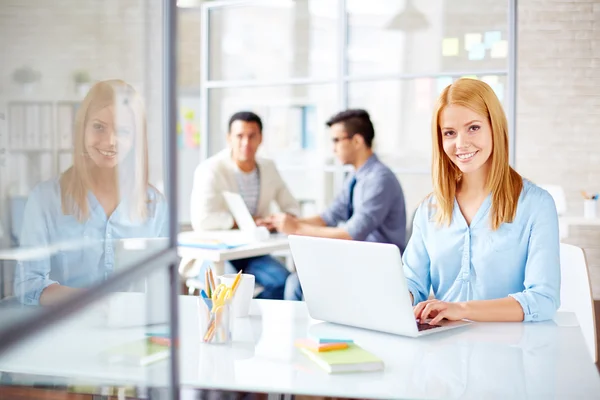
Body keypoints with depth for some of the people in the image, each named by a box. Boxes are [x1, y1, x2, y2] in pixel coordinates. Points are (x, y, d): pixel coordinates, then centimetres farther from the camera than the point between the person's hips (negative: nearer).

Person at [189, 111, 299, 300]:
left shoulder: (268, 168, 7)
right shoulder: (211, 170, -12)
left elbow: (292, 207, 16)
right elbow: (202, 219, -23)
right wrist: (251, 221, -18)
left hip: (253, 251, 5)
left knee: (285, 282, -24)